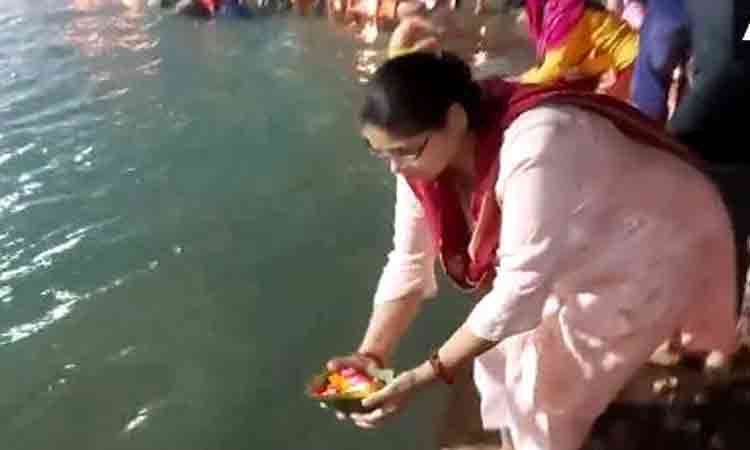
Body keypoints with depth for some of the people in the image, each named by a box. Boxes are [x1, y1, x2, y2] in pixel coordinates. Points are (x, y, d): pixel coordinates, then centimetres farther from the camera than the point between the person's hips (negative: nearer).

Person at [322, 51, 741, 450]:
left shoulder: (535, 148, -41)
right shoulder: (425, 148, -16)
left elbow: (521, 289, -37)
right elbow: (409, 262, -10)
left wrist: (424, 376, -33)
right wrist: (372, 355, -17)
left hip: (652, 248, -6)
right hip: (580, 246, 6)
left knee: (547, 388, 0)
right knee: (504, 354, 8)